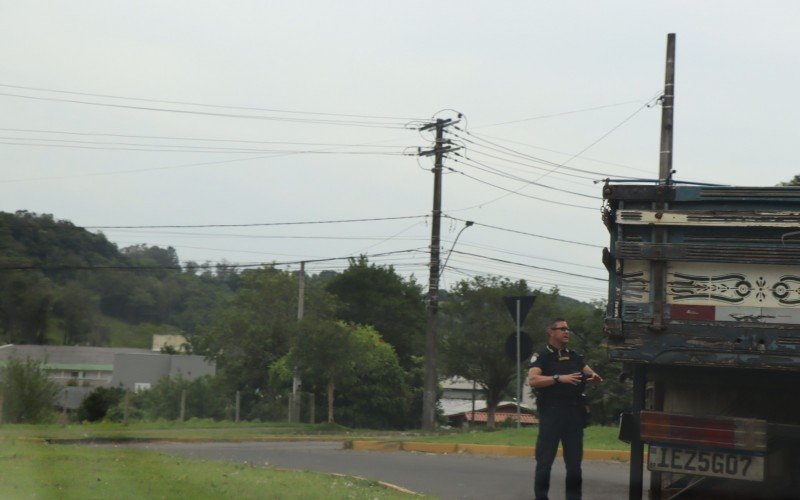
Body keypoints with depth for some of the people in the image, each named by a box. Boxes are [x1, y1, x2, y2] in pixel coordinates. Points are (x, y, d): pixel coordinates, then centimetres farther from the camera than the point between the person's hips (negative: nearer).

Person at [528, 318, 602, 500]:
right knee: (545, 459, -2)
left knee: (574, 460, 9)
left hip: (574, 412, 5)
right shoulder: (542, 355, -2)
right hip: (551, 412, -5)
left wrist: (594, 376, -11)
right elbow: (532, 380, -15)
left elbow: (589, 372, 14)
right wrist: (559, 378, -23)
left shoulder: (574, 356, 16)